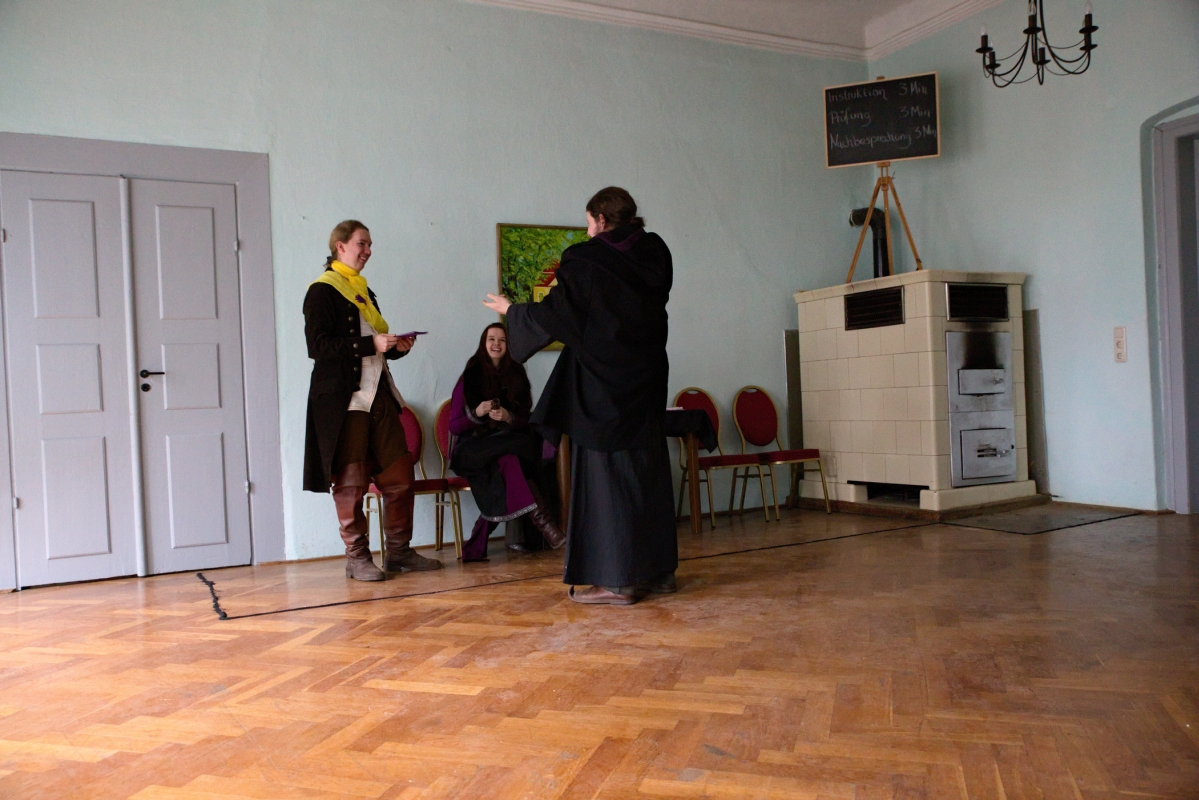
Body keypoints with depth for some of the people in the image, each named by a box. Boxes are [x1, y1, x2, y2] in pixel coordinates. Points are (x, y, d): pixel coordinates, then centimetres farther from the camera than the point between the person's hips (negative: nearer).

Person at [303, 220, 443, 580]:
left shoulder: (364, 291, 22)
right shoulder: (322, 291, -2)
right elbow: (318, 345, -14)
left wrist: (396, 347, 6)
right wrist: (371, 344, -19)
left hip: (378, 396, 8)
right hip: (344, 399, -7)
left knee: (399, 475, 4)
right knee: (351, 481, -2)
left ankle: (399, 551, 13)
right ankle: (357, 558, 8)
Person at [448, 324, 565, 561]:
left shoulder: (516, 377, 11)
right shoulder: (469, 378, 5)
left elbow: (526, 423, 5)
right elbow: (454, 426, 0)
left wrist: (508, 418, -17)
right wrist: (477, 413, -18)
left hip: (508, 442, 2)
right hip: (472, 450, -2)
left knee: (507, 461, -34)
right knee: (509, 460, -34)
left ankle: (477, 544, -31)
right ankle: (541, 520, -37)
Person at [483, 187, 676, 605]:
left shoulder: (584, 260, -12)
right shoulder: (655, 253, 5)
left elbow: (554, 315, -8)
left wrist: (510, 309, 10)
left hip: (601, 387, -6)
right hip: (647, 382, 6)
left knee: (605, 478, -1)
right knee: (648, 473, 12)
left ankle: (616, 580, 2)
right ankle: (657, 570, 20)